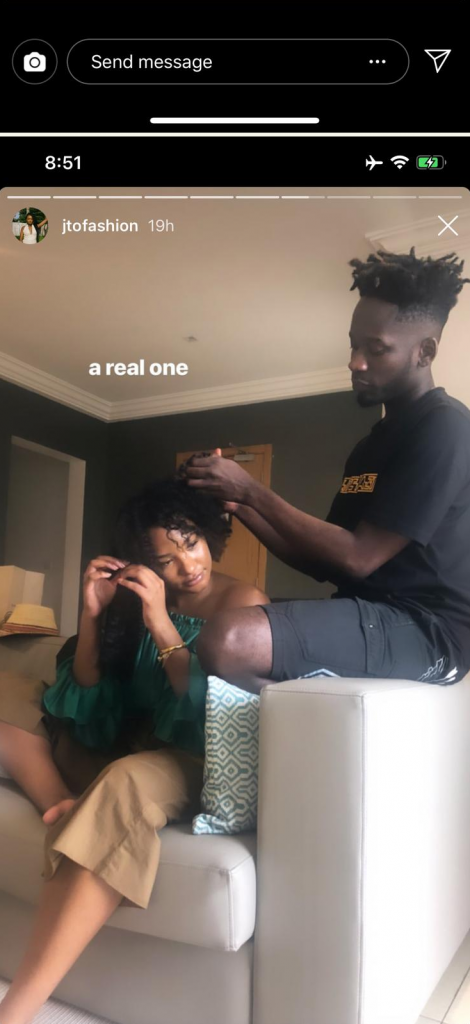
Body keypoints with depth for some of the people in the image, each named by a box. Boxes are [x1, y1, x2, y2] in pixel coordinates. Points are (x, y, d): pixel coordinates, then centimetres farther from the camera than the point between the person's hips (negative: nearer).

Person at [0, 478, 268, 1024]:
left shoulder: (243, 602, -8)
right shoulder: (139, 601, 6)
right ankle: (67, 808, -26)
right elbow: (85, 694, 8)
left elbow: (214, 713, -15)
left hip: (198, 763, -6)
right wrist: (92, 614, -8)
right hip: (127, 747, 7)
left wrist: (163, 628, -24)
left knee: (126, 783, -40)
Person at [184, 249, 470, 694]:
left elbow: (358, 558, -18)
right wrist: (240, 504, 1)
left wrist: (253, 490, -12)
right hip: (369, 618, 9)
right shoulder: (375, 441, 17)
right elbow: (323, 561, 14)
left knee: (228, 640, -31)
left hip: (424, 629, -9)